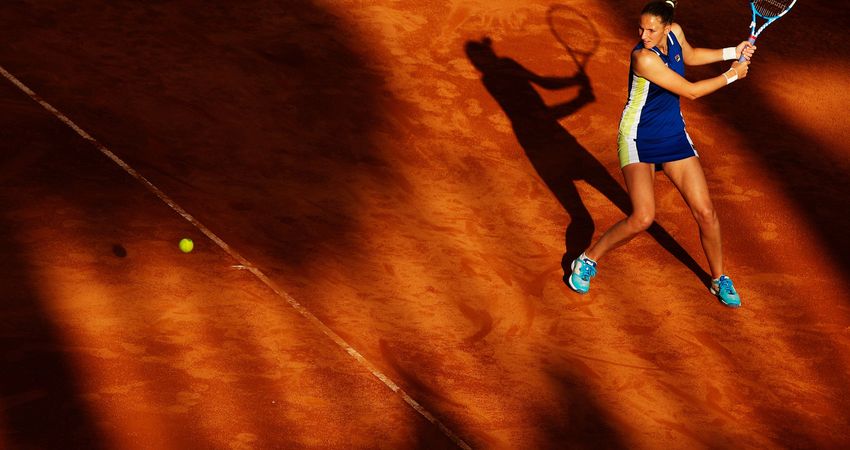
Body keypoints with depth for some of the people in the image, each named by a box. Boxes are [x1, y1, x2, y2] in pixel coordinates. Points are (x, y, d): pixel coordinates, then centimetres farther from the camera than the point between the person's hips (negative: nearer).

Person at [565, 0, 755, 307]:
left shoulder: (675, 33, -6)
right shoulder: (643, 57, -28)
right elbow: (690, 91, -21)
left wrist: (732, 52, 15)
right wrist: (732, 75, -9)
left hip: (673, 135, 6)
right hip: (638, 138, -6)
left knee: (705, 213, 3)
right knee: (643, 218, -20)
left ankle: (719, 279, 25)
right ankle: (587, 261, 4)